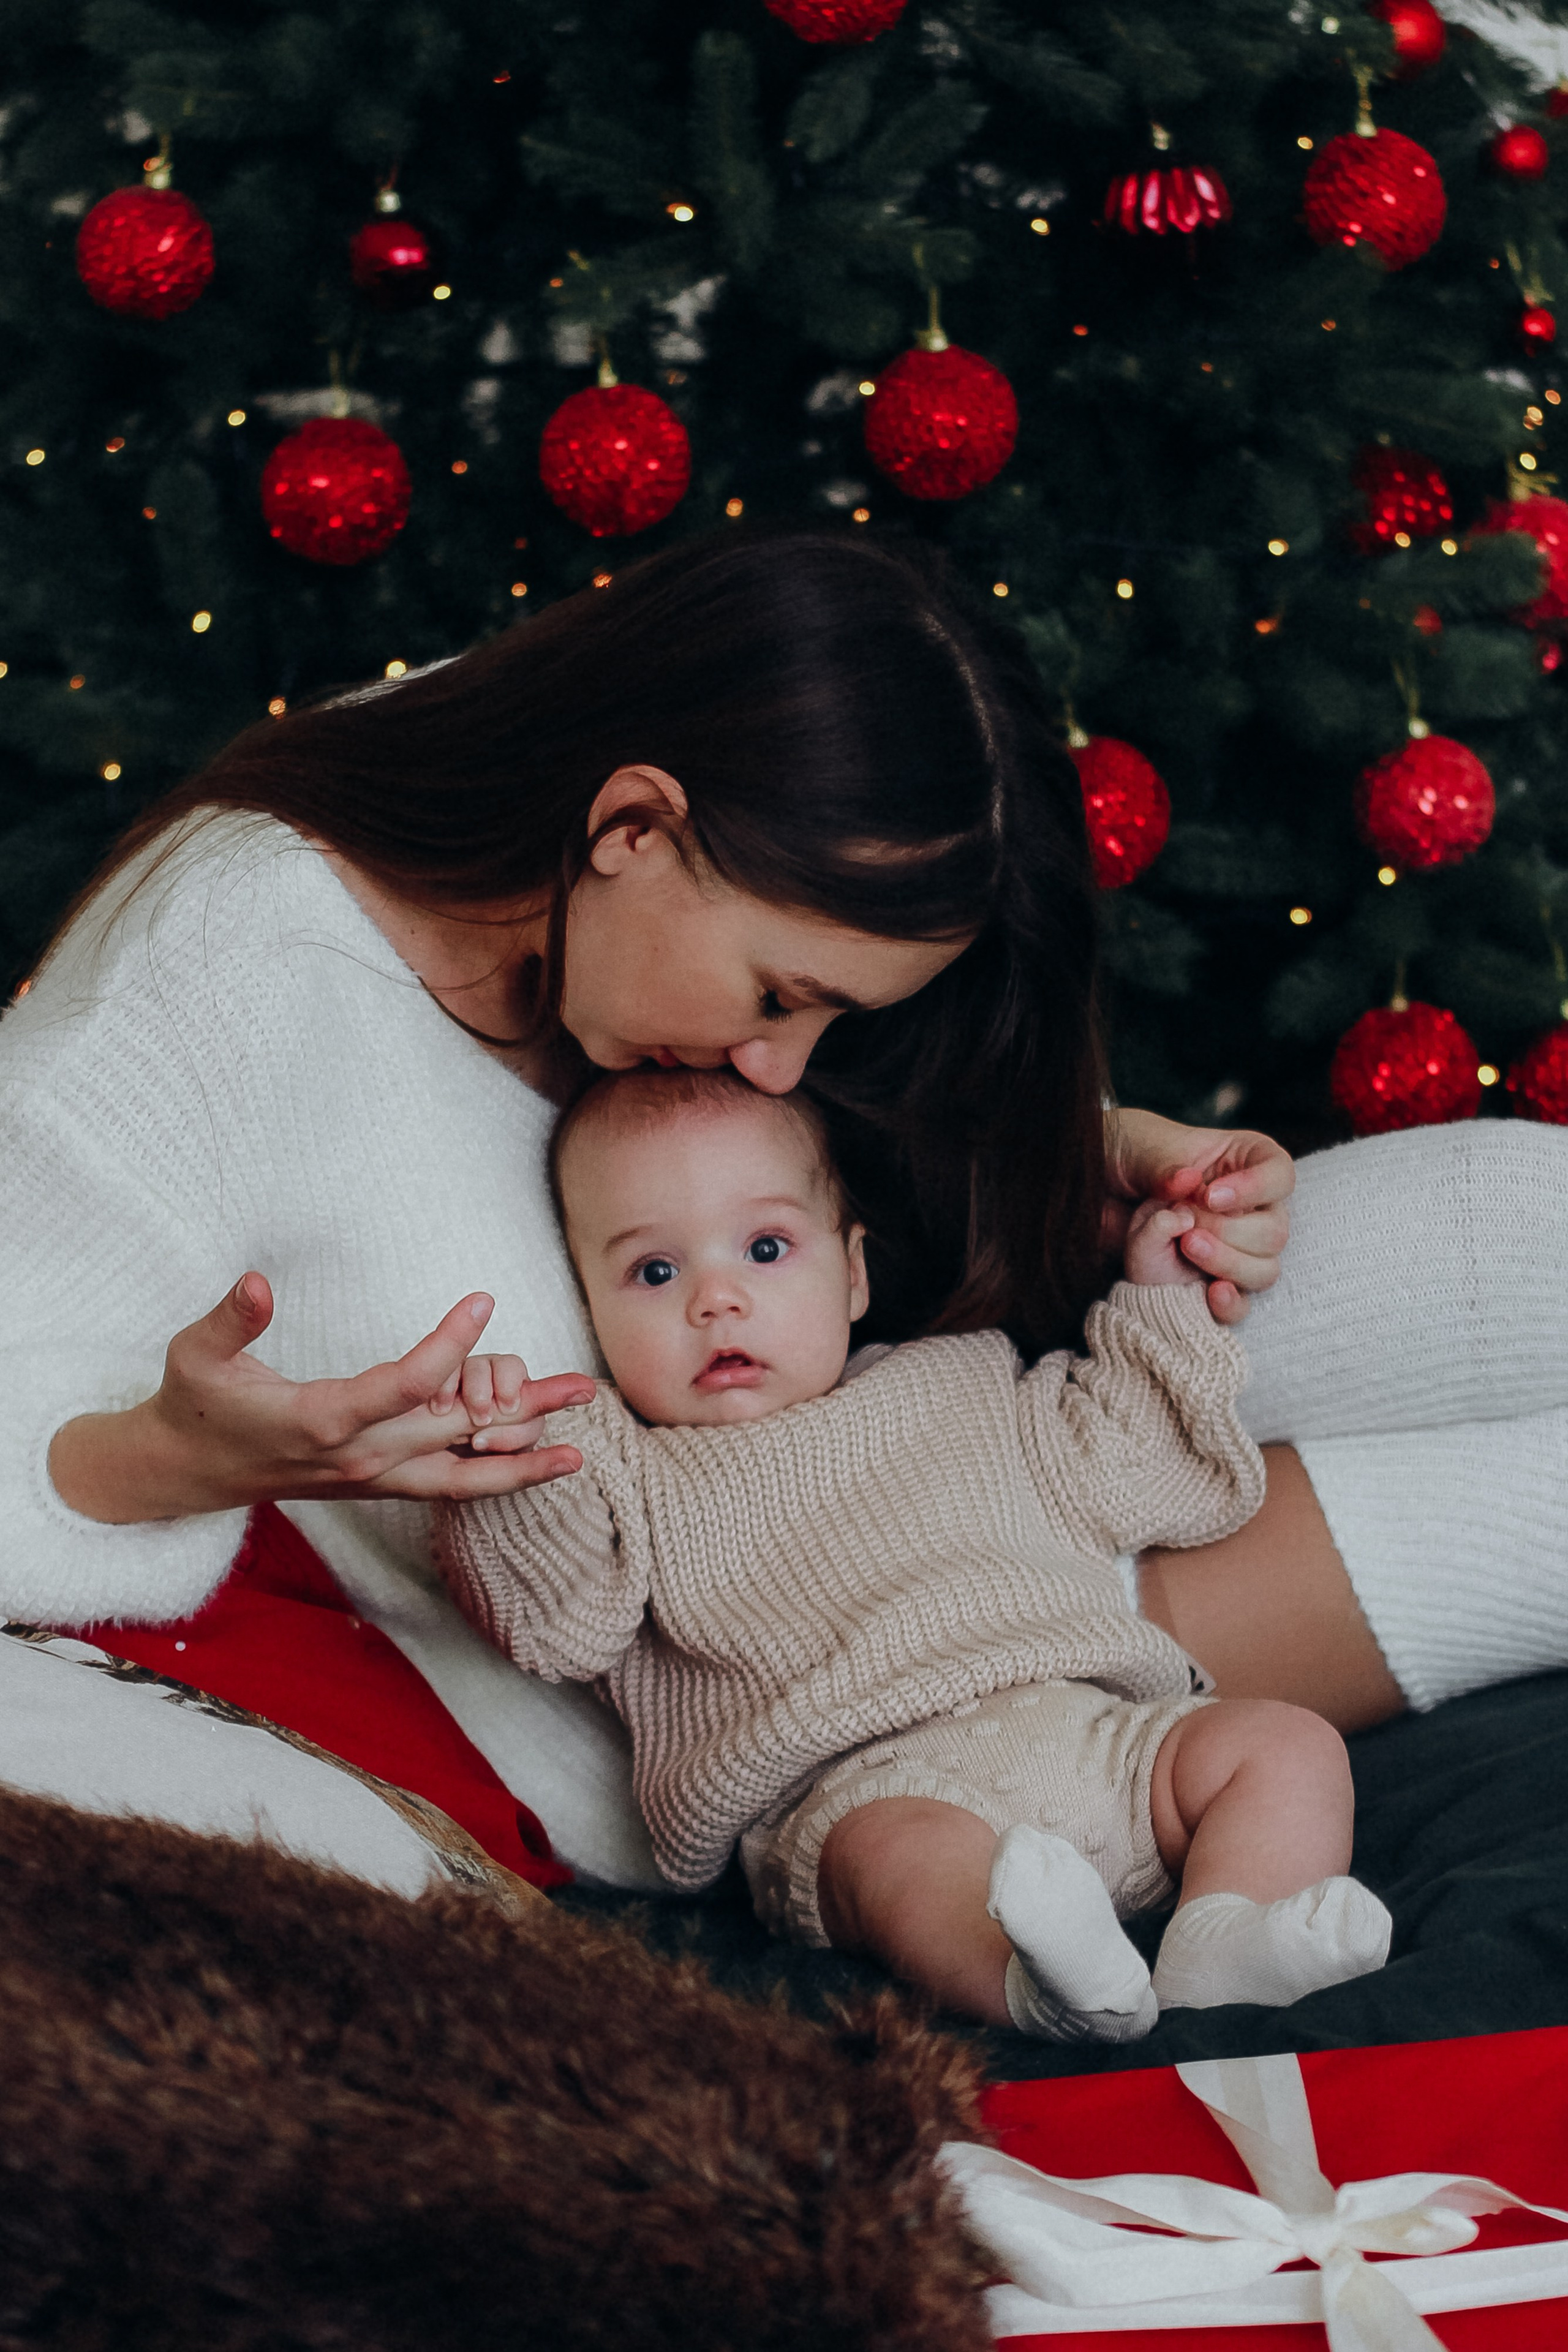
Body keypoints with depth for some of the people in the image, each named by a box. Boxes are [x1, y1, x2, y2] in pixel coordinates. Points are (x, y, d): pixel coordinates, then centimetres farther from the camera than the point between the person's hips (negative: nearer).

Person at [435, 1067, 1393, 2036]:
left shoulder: (955, 1387, 31)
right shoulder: (636, 1477, 21)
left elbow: (1120, 1469, 33)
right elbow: (554, 1626, 4)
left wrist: (1160, 1304, 29)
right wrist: (509, 1464, -10)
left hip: (1095, 1731, 5)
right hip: (864, 1781, -5)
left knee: (1288, 1741, -14)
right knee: (900, 1851, -38)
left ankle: (1221, 1950, -37)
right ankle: (1039, 1982, -63)